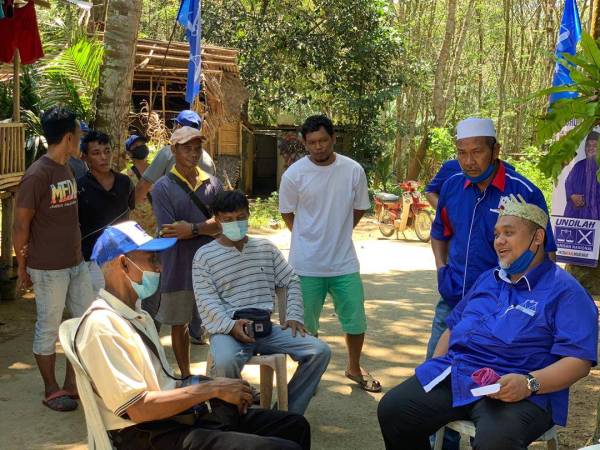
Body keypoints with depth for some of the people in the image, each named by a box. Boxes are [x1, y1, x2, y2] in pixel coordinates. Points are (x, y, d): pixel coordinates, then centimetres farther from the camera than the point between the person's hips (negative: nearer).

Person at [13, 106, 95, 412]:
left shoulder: (67, 170, 8)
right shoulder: (37, 175, -17)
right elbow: (21, 225, -13)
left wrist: (78, 254, 13)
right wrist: (22, 268, -7)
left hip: (76, 264, 8)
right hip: (49, 269, -8)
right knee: (48, 330, 6)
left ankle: (72, 383, 27)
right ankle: (51, 391, 22)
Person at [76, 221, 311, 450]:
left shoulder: (137, 314, 17)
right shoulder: (102, 325, -16)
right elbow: (138, 409, -21)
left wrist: (213, 385, 2)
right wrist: (212, 389, -16)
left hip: (177, 415, 10)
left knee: (295, 426, 7)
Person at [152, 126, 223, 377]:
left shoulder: (212, 183, 5)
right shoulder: (163, 188, -6)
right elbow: (169, 232, -15)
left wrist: (193, 228, -19)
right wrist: (208, 227, -11)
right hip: (179, 267, -2)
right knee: (179, 323, 11)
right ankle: (186, 376, 27)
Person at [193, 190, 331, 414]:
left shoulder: (266, 248, 17)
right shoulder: (204, 255, 4)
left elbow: (291, 281, 19)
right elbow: (206, 301, -6)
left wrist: (294, 316, 3)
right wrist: (231, 325, -23)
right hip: (227, 329, -4)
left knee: (320, 351, -14)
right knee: (225, 362, -40)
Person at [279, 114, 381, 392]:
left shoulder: (353, 171, -5)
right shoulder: (294, 174, -9)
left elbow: (359, 209, 8)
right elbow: (287, 213, 4)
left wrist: (337, 234, 9)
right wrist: (308, 239, 4)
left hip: (344, 262, 2)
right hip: (306, 264, -2)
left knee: (356, 320, 11)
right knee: (307, 323, 11)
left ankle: (354, 368, 34)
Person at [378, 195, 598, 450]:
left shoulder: (565, 291, -1)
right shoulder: (488, 279, 23)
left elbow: (579, 360, -11)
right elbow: (453, 328, 28)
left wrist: (529, 383, -25)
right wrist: (432, 372, 13)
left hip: (515, 391, -7)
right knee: (392, 410, -8)